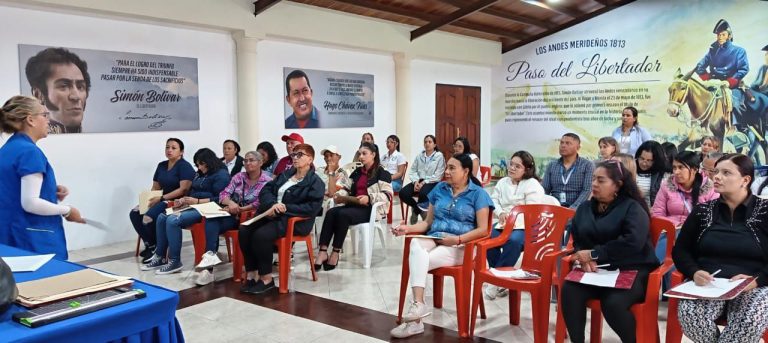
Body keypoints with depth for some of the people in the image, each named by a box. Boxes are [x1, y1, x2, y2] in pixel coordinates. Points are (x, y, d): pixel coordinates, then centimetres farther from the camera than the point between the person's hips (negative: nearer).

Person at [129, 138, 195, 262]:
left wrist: (161, 198, -21)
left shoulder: (185, 166, -8)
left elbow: (183, 189, -19)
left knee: (148, 217, -27)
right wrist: (149, 198, -6)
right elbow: (155, 187, 16)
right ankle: (149, 244, 3)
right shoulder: (161, 165, 16)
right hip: (162, 200, 8)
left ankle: (156, 248, -4)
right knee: (134, 214, -9)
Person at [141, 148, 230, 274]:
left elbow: (219, 200, -16)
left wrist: (197, 201, -19)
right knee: (162, 217, -6)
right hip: (193, 206, 10)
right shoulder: (200, 174, 21)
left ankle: (175, 262, -18)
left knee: (172, 220, -26)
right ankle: (160, 257, 0)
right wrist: (183, 200, 5)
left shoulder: (221, 175, -8)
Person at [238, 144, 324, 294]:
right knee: (244, 230, -20)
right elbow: (266, 190, 11)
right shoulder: (285, 175, 20)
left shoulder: (315, 182, -2)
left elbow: (312, 208, -15)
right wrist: (272, 204, -12)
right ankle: (251, 275, -12)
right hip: (271, 214, 7)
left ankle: (266, 279, -17)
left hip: (294, 221, -7)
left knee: (261, 235, -31)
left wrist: (285, 208, -19)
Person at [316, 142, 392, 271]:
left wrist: (369, 198, -25)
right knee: (331, 212, -24)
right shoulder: (357, 172, 22)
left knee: (343, 214, -32)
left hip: (371, 209, -6)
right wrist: (339, 195, -2)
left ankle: (335, 253, -25)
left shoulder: (382, 173, -1)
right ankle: (323, 252, -33)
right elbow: (346, 188, 21)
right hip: (354, 206, 7)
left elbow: (387, 195, -11)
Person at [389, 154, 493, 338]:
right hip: (433, 239, 4)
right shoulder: (439, 189, 15)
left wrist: (457, 239, -18)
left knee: (418, 261, -30)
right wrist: (408, 228, -2)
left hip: (460, 246, -4)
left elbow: (483, 230, -6)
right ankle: (418, 305, -41)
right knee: (415, 244, -34)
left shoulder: (478, 193, 1)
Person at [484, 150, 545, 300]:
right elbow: (493, 200, 12)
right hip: (505, 223, 5)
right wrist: (501, 213, -10)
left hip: (525, 226, -5)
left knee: (513, 240, -38)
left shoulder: (533, 185, -4)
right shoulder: (502, 182, 17)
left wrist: (513, 219, -24)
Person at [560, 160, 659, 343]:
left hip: (631, 271, -4)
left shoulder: (632, 208, -5)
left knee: (613, 303, -31)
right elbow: (576, 240, 11)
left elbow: (632, 243, -20)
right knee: (569, 290, -24)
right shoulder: (585, 208, 14)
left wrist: (594, 254, -18)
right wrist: (584, 258, -12)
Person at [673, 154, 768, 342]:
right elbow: (680, 250, 11)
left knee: (750, 322, -34)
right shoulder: (702, 211, 11)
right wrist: (694, 272, -9)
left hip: (752, 287, -2)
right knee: (689, 315, -29)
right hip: (707, 283, 2)